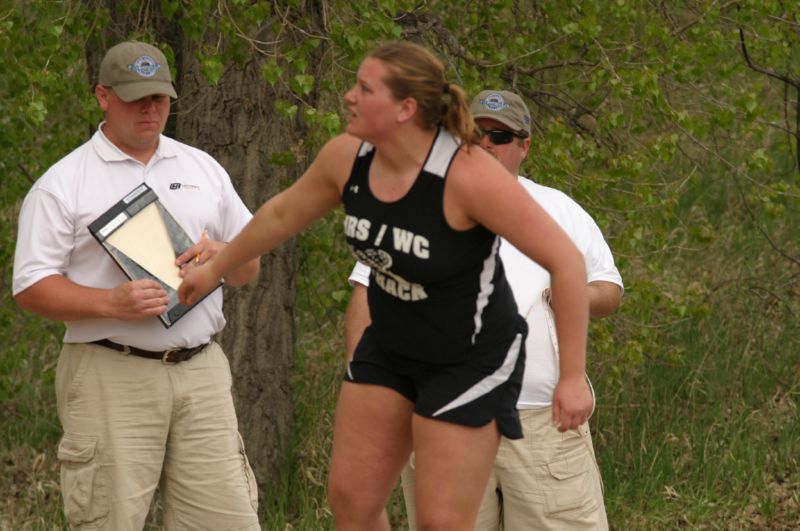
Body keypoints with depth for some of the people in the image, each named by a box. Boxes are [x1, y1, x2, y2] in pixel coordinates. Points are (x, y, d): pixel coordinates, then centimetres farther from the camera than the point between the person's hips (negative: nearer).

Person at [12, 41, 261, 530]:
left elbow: (250, 265, 21)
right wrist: (111, 303, -19)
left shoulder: (203, 169, 17)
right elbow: (32, 288, -4)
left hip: (201, 372, 4)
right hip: (111, 377, -4)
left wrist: (221, 256, -4)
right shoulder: (63, 184, 1)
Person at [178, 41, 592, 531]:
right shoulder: (347, 157, -10)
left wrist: (574, 376, -26)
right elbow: (282, 214, 11)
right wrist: (215, 269, 25)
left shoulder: (469, 175, -30)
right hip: (390, 350, 7)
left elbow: (566, 260, -27)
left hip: (471, 361, -7)